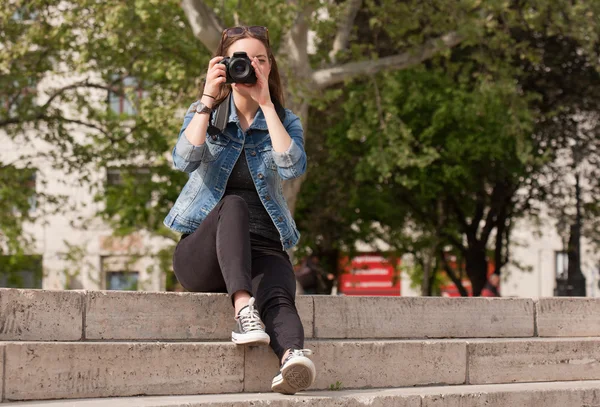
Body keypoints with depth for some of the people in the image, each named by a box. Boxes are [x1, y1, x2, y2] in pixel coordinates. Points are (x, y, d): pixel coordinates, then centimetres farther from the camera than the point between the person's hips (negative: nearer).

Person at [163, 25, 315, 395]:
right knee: (233, 204, -35)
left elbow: (293, 167, -14)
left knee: (277, 295, -35)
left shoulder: (284, 120, 9)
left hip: (261, 249, 0)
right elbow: (185, 160, -14)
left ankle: (293, 359, -66)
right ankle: (243, 309, -51)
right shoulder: (205, 113, 8)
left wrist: (266, 103, -12)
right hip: (203, 250, 0)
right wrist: (209, 97, -14)